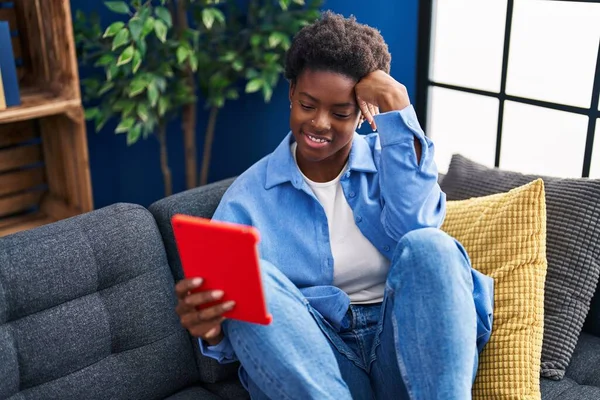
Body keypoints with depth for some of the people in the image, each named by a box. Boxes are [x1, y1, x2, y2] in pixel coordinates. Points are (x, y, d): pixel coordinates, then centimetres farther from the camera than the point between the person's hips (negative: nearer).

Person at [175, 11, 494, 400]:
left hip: (408, 350, 1)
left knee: (429, 246, -27)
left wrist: (396, 106, -16)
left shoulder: (389, 158, 6)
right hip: (315, 359, 0)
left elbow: (413, 230, -17)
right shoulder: (248, 197, 3)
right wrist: (211, 329, -26)